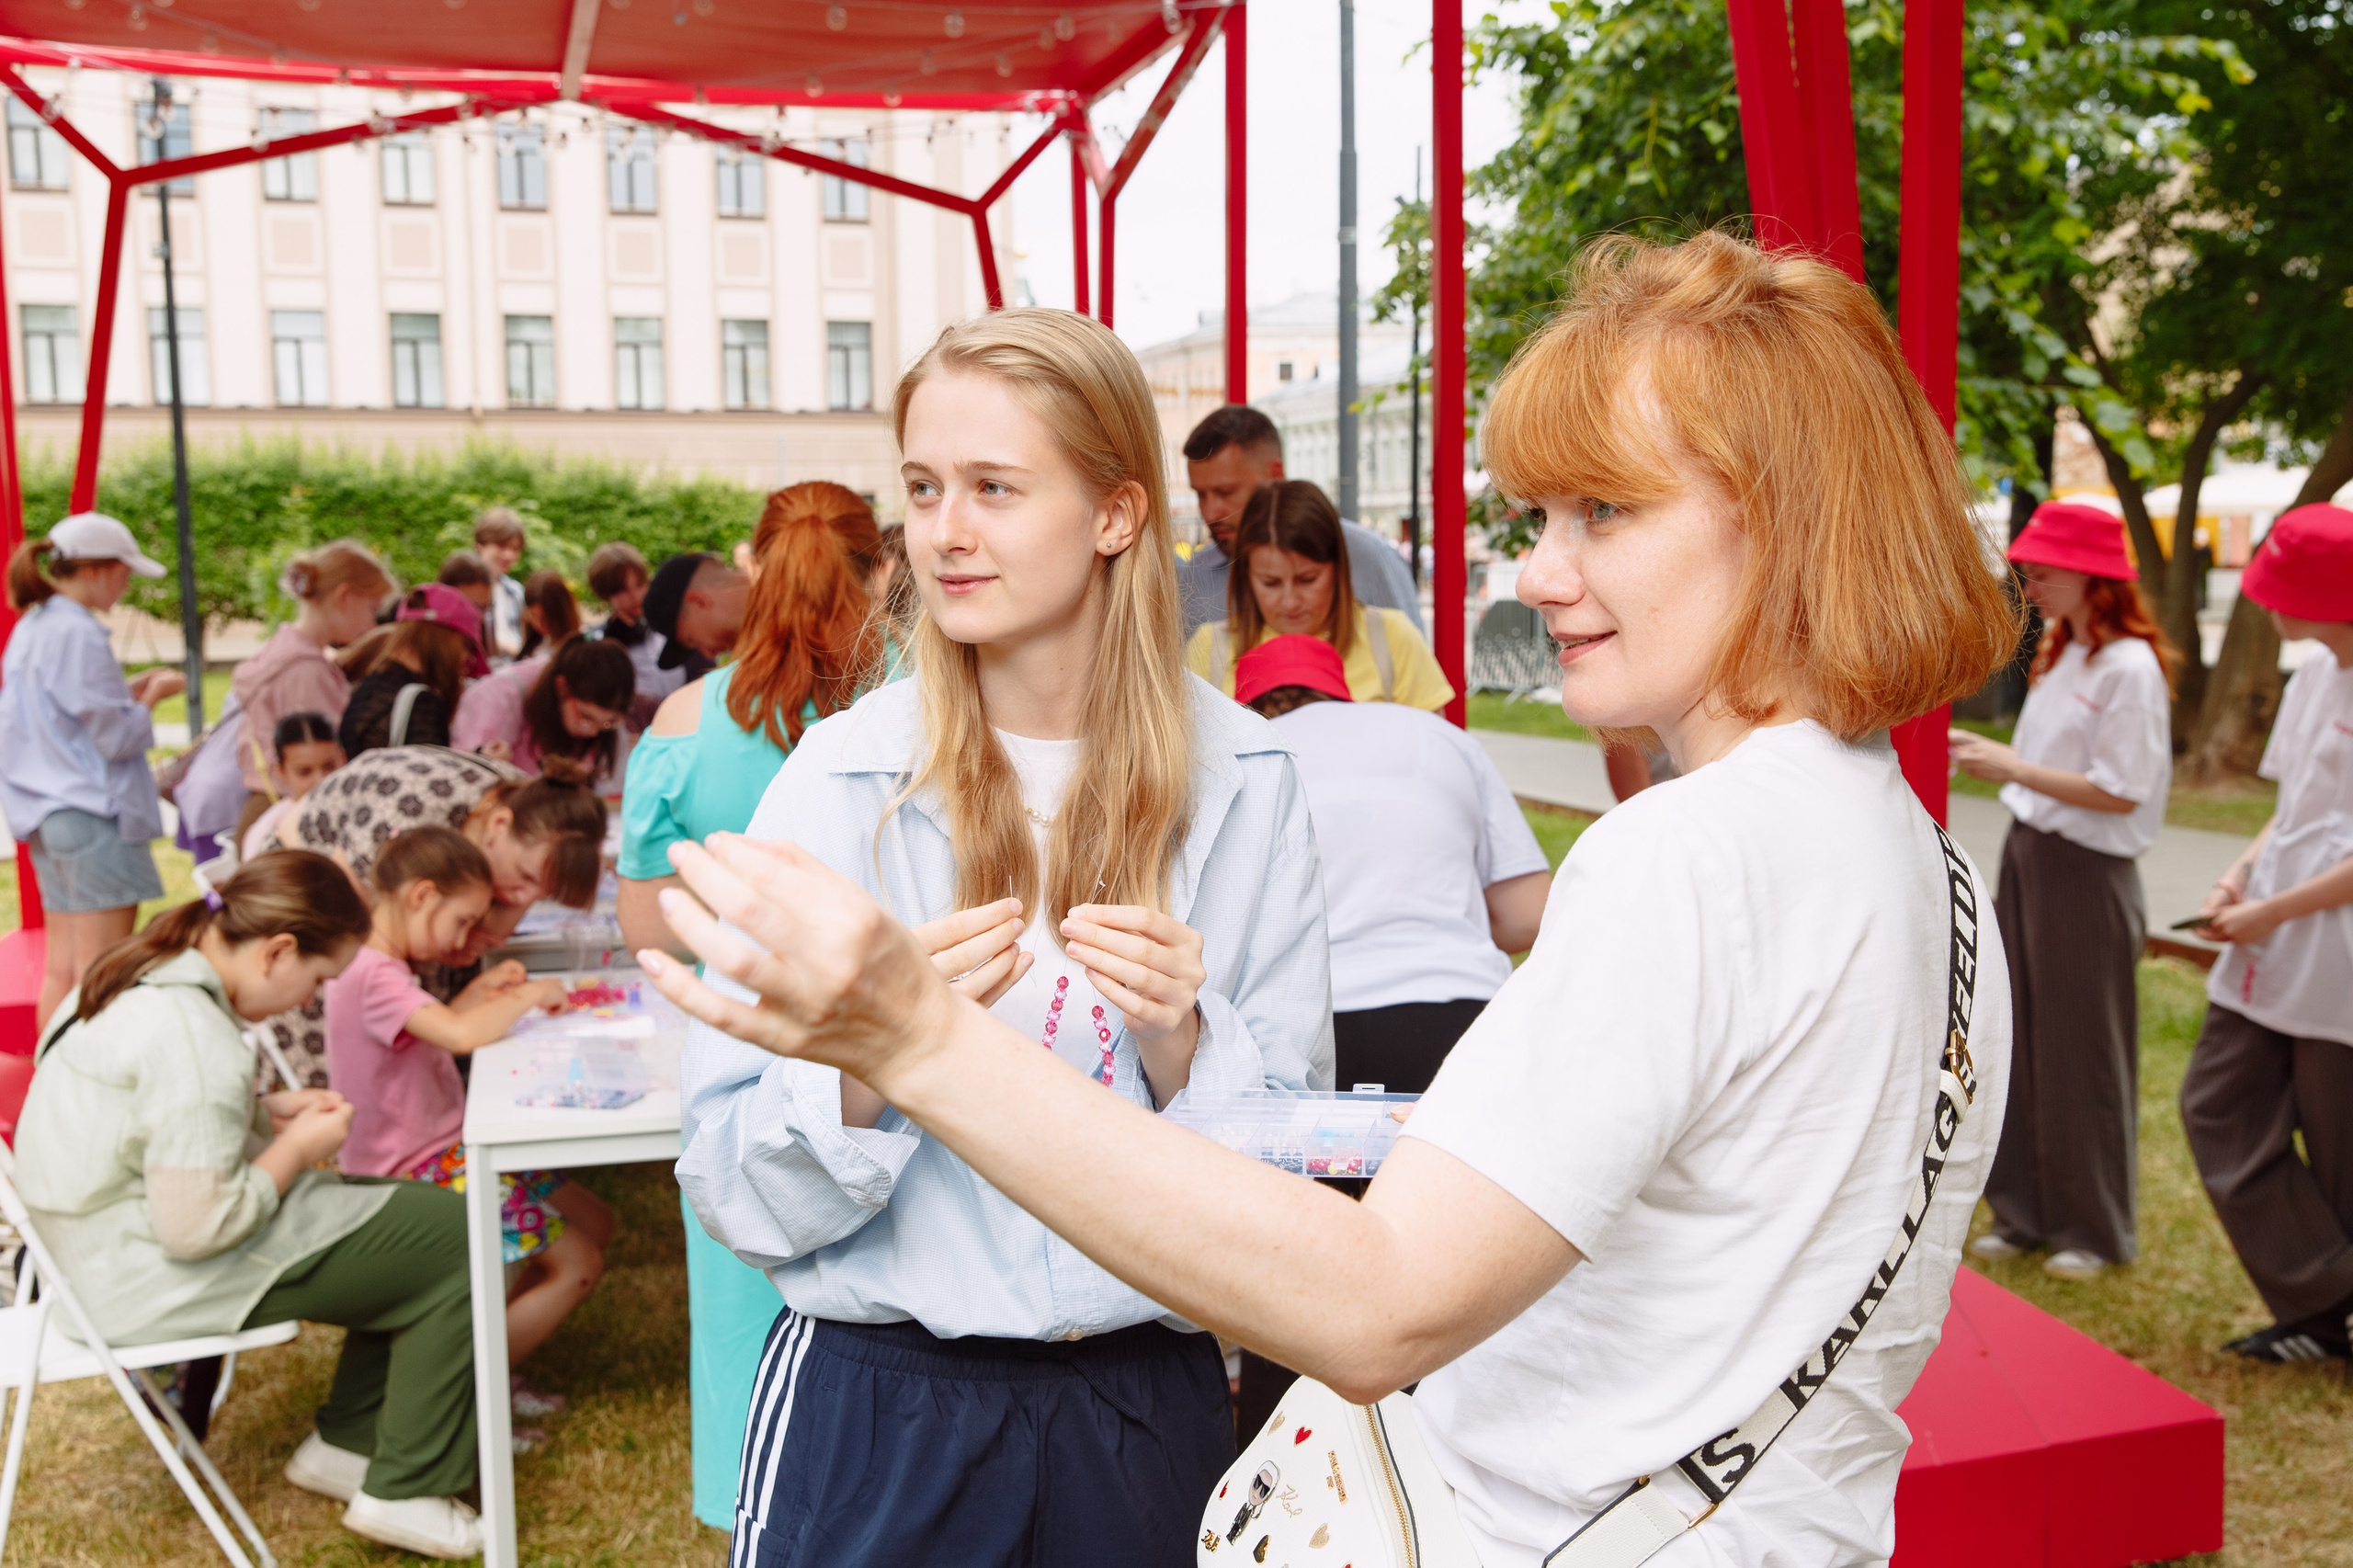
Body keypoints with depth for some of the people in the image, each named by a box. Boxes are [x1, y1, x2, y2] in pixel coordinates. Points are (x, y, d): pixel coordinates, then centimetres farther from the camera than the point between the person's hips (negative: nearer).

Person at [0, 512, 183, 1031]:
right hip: (94, 814, -9)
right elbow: (115, 736, -15)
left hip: (46, 814, 9)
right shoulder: (79, 633, -15)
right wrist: (153, 694, 1)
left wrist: (130, 690, 13)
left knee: (61, 968, 13)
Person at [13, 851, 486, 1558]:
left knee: (407, 1222, 15)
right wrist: (299, 1147, -12)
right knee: (452, 1241, -10)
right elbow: (199, 1228, -26)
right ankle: (405, 1493, 1)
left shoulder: (142, 973, 4)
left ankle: (343, 1442, 20)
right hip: (155, 1281, -10)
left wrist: (270, 1110, 5)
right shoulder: (194, 1039, -27)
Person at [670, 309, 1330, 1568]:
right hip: (878, 1397, -1)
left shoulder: (1243, 781, -5)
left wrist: (1179, 1039, -19)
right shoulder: (841, 781, -10)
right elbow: (736, 1195, -10)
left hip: (1147, 1397, 2)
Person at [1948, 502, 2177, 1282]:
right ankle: (2027, 1212, 25)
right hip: (2028, 858, 8)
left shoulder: (2130, 667, -15)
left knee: (2082, 1053, 3)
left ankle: (2095, 1230, 18)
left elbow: (2120, 792, -19)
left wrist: (2013, 767, -20)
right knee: (2021, 1039, 12)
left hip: (2086, 874, -8)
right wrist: (1984, 751, 5)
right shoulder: (2060, 655, 12)